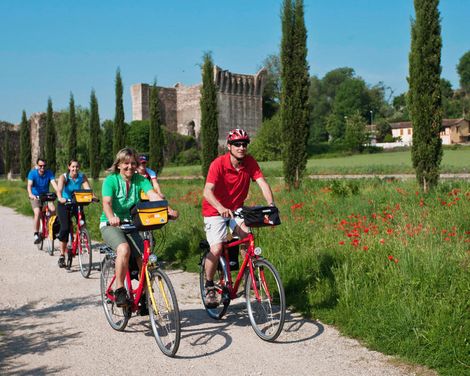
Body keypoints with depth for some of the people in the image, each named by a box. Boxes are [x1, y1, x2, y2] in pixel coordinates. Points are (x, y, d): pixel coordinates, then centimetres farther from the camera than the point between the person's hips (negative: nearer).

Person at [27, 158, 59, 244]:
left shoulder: (49, 173, -8)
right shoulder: (32, 173, -13)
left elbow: (54, 184, -21)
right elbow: (29, 185, -26)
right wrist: (30, 194, -46)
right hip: (35, 197, -2)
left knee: (53, 209, -23)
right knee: (37, 213, -24)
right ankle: (36, 234, -13)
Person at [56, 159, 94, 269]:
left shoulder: (82, 177, -6)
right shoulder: (63, 177, -13)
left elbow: (87, 188, -20)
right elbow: (59, 189, -30)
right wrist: (60, 198, -51)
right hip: (64, 204, -3)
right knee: (65, 228, -15)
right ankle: (62, 256, -4)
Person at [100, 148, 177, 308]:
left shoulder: (140, 180, -2)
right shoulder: (111, 180, -10)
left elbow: (154, 196, -18)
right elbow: (107, 202, -25)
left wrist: (169, 210, -37)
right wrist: (111, 217, -48)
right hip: (110, 225, -3)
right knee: (124, 248, -33)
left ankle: (144, 296, 5)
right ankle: (119, 290, -19)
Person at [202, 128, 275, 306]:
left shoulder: (250, 162, -10)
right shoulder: (218, 163, -22)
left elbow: (262, 183, -18)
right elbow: (207, 192, -32)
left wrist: (271, 203, -36)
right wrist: (221, 208, -49)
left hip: (236, 209, 4)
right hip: (215, 210, -3)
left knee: (245, 237, -22)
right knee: (216, 249, -17)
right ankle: (209, 287, 4)